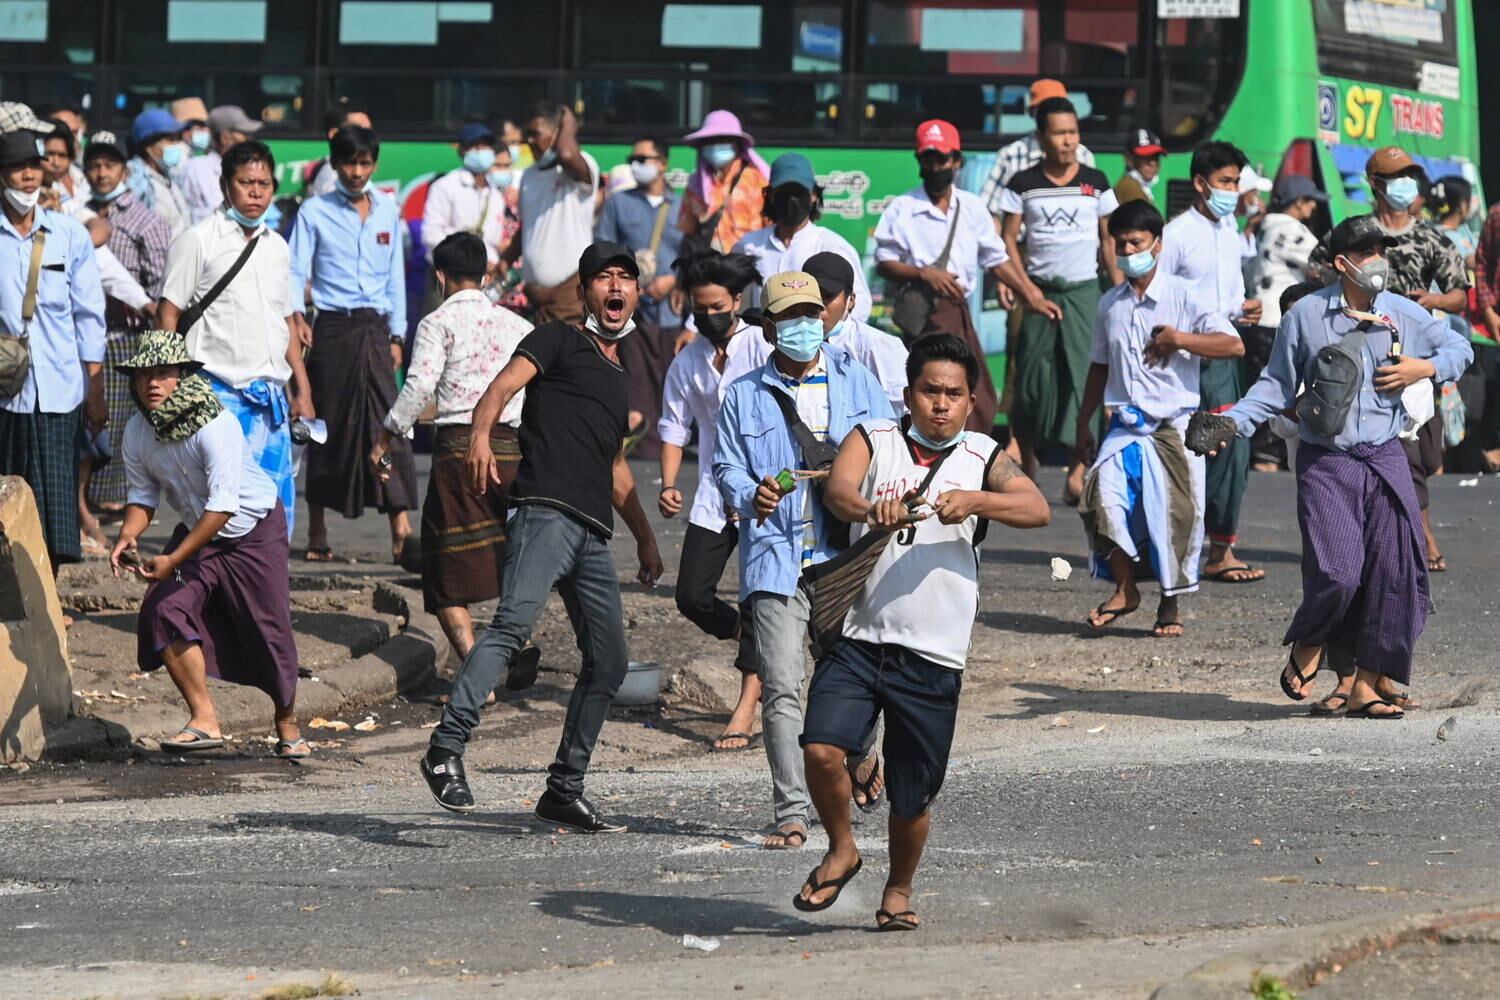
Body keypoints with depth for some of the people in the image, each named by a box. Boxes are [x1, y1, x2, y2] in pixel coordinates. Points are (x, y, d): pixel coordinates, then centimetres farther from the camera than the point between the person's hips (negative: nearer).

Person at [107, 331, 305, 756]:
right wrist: (128, 537, -22)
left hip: (254, 529, -5)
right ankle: (203, 720, -10)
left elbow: (223, 504, -33)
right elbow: (143, 495, 0)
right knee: (164, 609, -17)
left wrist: (173, 560, -37)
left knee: (268, 629, -3)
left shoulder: (216, 426, -30)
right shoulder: (137, 432, -10)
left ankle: (288, 725, 22)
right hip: (198, 531, 5)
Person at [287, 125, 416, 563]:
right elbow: (295, 271, 0)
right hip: (332, 329, -2)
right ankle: (317, 535, 10)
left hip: (374, 329, 2)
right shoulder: (315, 212, 4)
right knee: (328, 427, 1)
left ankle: (401, 530, -20)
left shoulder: (388, 211, 14)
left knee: (387, 421, -11)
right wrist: (295, 315, -18)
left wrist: (396, 335, 13)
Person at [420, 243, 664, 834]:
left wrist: (645, 537, 37)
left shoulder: (618, 375, 31)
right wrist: (480, 437, -28)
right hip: (545, 512, -8)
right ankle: (448, 746, -35)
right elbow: (503, 387, -7)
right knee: (515, 620, -28)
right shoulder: (560, 342, 10)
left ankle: (564, 790, 13)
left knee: (609, 662, 6)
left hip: (593, 535, 8)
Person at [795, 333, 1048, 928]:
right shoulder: (873, 441, 6)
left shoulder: (983, 459, 6)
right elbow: (837, 488, -13)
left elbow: (1037, 509, -9)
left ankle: (899, 890, 35)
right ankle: (841, 851, 9)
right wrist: (870, 510, -36)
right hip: (858, 639, 0)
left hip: (933, 655, 0)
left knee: (912, 797, 7)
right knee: (821, 749, -20)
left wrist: (974, 501, -26)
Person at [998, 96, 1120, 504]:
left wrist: (1120, 288, 3)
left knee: (1084, 375, -10)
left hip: (1083, 290, 0)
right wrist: (1026, 287, -7)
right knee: (1032, 375, 0)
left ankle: (1077, 470, -15)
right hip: (1040, 290, 0)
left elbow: (1108, 240, 10)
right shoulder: (1024, 184, 1)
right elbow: (1009, 239, 2)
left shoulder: (1095, 183, 6)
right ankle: (1027, 467, 11)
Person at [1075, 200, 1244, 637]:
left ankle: (1170, 605, 13)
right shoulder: (1111, 304, 12)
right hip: (1125, 423, 3)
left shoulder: (1182, 297, -2)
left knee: (1175, 515, -4)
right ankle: (1125, 588, -6)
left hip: (1174, 425, -3)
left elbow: (1234, 345, -7)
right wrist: (1084, 421, 22)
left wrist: (1180, 339, -16)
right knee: (1105, 493, -20)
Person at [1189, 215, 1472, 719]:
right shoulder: (1306, 315, -1)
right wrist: (1233, 422, -8)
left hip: (1385, 459, 3)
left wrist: (1425, 369, -2)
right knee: (1336, 573, -16)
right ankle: (1306, 650, 15)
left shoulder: (1406, 315, 4)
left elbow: (1459, 347, 18)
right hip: (1325, 463, -3)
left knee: (1394, 574, -3)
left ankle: (1366, 684, 7)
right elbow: (1278, 385, 5)